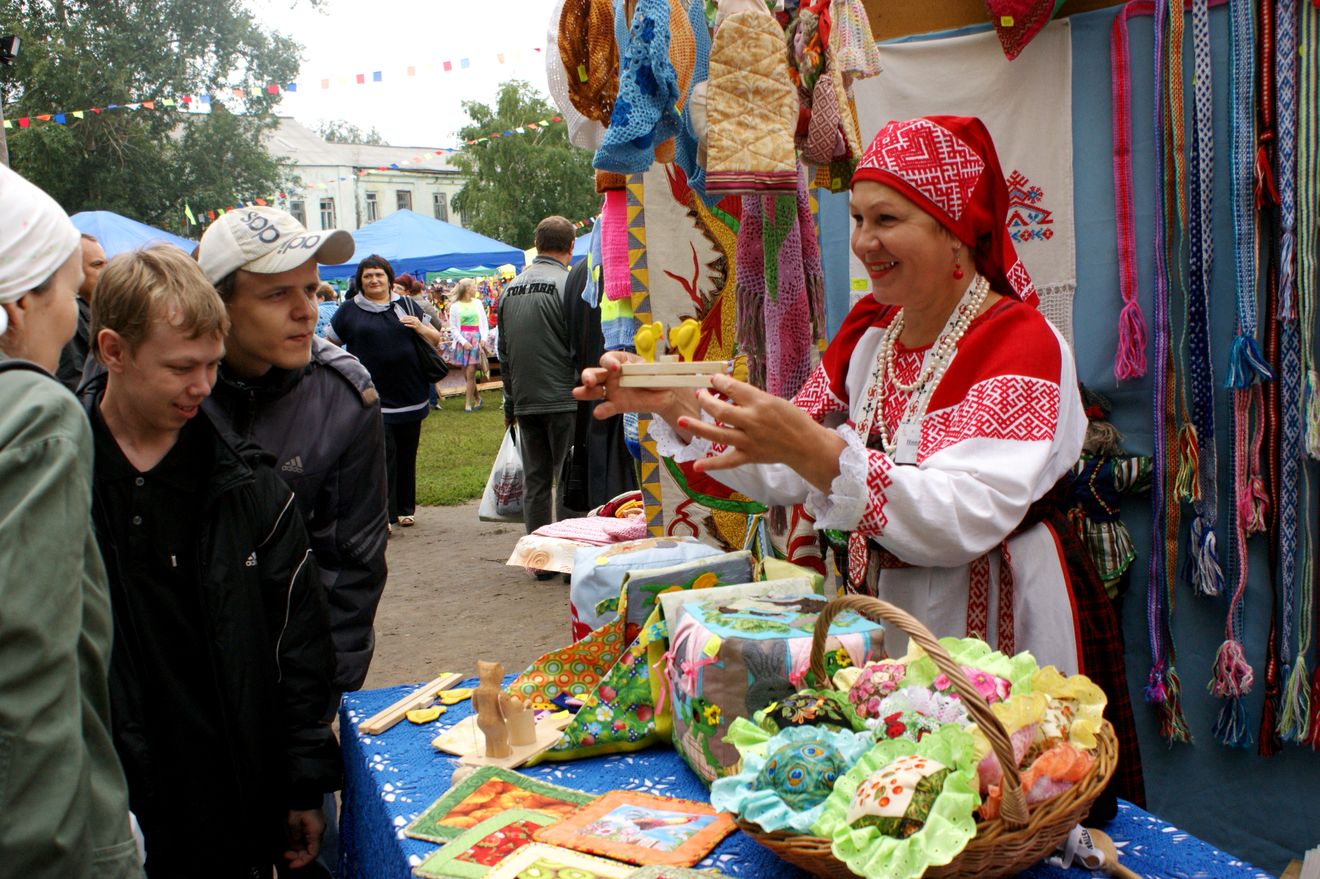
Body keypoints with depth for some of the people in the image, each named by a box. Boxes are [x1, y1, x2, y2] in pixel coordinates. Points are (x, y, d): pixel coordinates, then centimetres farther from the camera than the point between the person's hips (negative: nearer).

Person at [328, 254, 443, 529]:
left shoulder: (406, 305, 11)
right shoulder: (349, 310, 4)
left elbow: (436, 339, 15)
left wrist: (420, 328, -6)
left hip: (410, 398, 3)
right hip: (374, 400, -3)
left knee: (406, 455, 11)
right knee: (382, 455, -9)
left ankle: (405, 508, 24)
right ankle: (383, 515, -5)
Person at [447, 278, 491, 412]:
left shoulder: (477, 303, 8)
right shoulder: (455, 306, 1)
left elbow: (484, 323, 10)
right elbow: (453, 328, 0)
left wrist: (484, 338, -4)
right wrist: (464, 341, -10)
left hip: (476, 340, 0)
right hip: (462, 341, 0)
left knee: (471, 373, -7)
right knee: (466, 374, 4)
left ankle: (468, 403, -2)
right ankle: (477, 398, 22)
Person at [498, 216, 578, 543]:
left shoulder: (510, 289, 11)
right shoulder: (569, 284, -9)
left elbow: (504, 353, 16)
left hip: (524, 402, 6)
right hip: (563, 400, -6)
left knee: (534, 482, 10)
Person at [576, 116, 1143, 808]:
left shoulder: (1020, 343, -18)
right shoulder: (870, 327, 4)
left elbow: (963, 518, -32)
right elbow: (787, 473, 5)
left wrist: (811, 448, -43)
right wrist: (671, 403, -7)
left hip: (992, 635, -6)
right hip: (877, 614, 6)